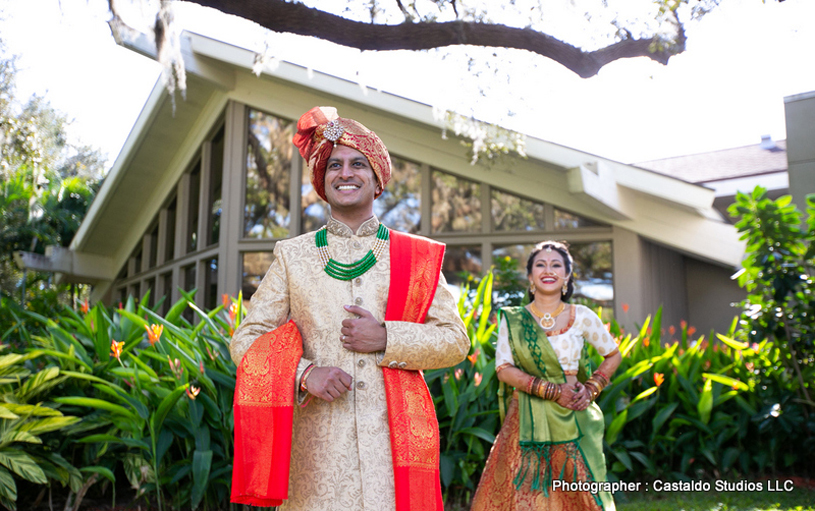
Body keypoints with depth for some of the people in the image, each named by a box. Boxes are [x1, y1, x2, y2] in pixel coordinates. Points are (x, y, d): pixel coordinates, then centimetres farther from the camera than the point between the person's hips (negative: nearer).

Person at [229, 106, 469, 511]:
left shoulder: (415, 257, 8)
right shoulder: (292, 256, 9)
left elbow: (456, 341, 5)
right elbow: (245, 341, 7)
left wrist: (387, 339, -10)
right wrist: (304, 373, -11)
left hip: (394, 441, 0)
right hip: (317, 445, 0)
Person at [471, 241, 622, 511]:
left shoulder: (582, 316, 4)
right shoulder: (512, 319, 3)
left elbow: (613, 355, 15)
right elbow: (504, 369, -5)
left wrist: (590, 389, 0)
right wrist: (552, 391, -13)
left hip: (573, 421, 1)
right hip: (527, 422, -1)